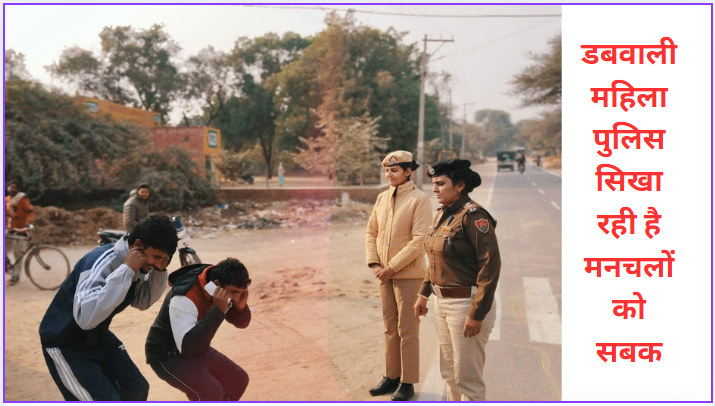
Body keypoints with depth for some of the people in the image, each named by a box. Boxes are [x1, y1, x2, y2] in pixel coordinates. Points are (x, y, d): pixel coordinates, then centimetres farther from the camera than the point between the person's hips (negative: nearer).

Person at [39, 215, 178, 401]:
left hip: (98, 337, 8)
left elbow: (143, 301, 6)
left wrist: (160, 270, -12)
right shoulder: (102, 262, -32)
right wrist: (125, 269, -43)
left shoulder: (138, 265, -8)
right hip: (65, 343, -8)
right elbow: (86, 318, -46)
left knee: (136, 389, 11)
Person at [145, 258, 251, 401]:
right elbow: (186, 346, -40)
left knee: (238, 379, 6)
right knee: (211, 392, -25)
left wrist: (241, 306, -21)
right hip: (168, 355, -8)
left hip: (199, 351, 8)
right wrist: (218, 311, -41)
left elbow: (241, 323, 3)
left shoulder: (225, 290, -10)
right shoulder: (185, 298, -33)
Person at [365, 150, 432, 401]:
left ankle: (407, 383, 15)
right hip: (385, 274, 6)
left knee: (407, 330, 3)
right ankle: (391, 377, 28)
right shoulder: (382, 198, 7)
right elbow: (371, 232, 11)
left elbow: (418, 241, -17)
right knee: (390, 328, 15)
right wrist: (374, 263, -1)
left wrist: (392, 267, -17)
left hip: (408, 274, -6)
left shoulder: (419, 200, -11)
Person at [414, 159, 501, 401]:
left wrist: (477, 314, -22)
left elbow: (491, 264, -22)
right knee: (449, 372, 21)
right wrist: (423, 294, 16)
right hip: (442, 302, 9)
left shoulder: (473, 215, -18)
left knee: (467, 378, 4)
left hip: (466, 304, -9)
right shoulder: (441, 215, 8)